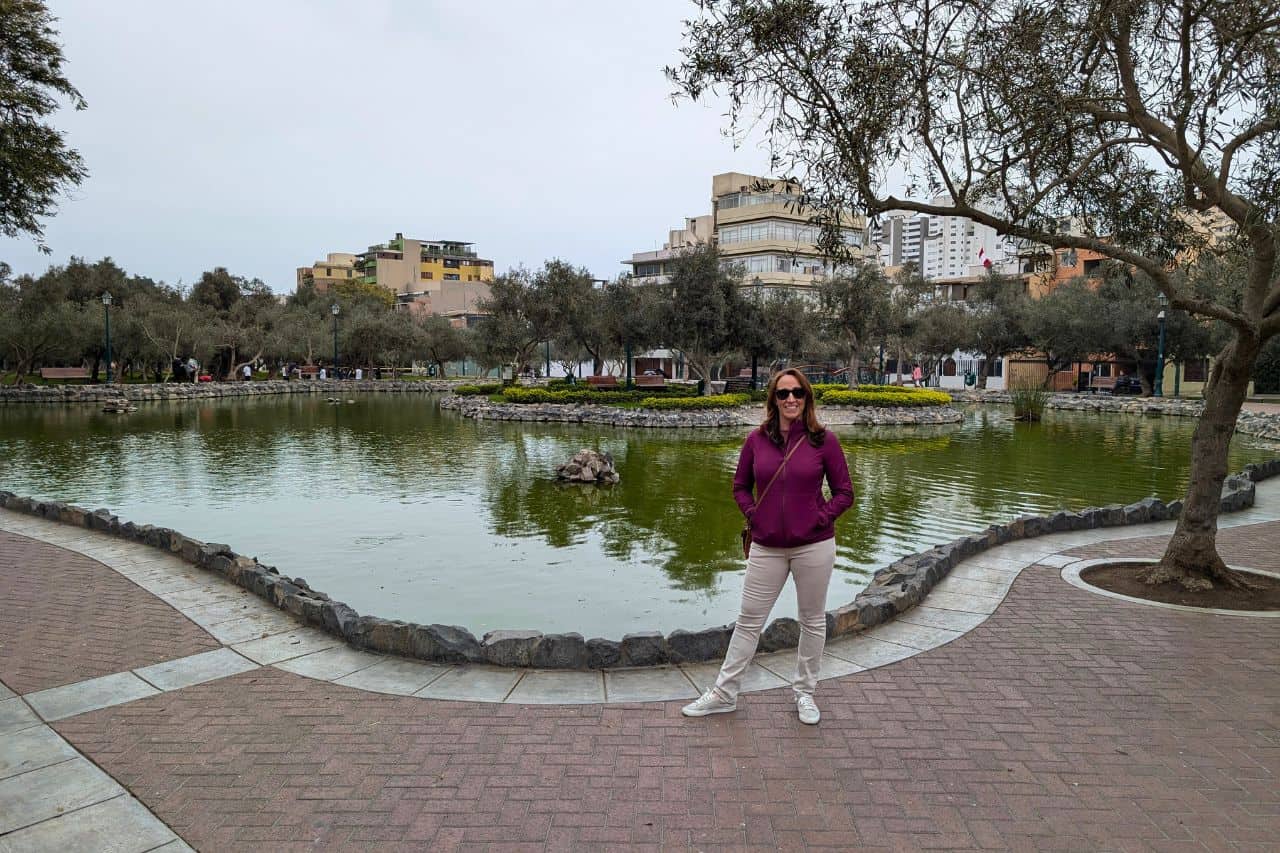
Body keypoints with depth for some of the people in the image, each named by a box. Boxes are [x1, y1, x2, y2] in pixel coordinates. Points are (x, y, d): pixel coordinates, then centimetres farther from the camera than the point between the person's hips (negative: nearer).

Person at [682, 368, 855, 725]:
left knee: (813, 621, 14)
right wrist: (753, 515, -3)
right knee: (749, 620, 10)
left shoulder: (824, 440, -6)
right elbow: (740, 486, 11)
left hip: (813, 545, -1)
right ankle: (724, 693, 23)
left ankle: (805, 692, 34)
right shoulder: (757, 439, 0)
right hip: (767, 546, 2)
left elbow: (844, 493, 1)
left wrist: (821, 518, -10)